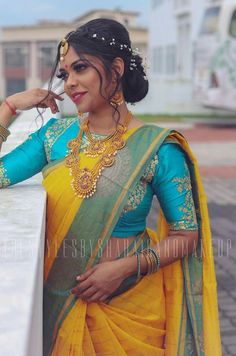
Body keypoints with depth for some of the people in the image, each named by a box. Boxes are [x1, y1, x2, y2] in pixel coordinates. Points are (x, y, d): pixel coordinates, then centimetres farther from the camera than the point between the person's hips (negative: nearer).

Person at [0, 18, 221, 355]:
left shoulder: (158, 148, -13)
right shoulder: (56, 133, -1)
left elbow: (186, 236, -8)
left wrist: (127, 266, -20)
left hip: (129, 304, -3)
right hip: (59, 300, 3)